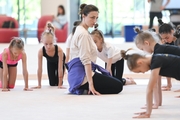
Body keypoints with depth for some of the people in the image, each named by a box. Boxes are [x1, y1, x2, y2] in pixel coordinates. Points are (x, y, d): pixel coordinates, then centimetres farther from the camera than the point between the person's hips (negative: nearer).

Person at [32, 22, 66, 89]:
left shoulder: (59, 50, -44)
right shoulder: (41, 51, -39)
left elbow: (60, 69, -39)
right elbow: (40, 69, -33)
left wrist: (60, 85, -36)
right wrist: (39, 85, -31)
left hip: (60, 61, -2)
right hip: (50, 62, 2)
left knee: (57, 83, -7)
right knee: (52, 84, 1)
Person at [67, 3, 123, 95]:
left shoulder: (80, 31, 18)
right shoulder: (83, 34, -14)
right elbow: (86, 60, -21)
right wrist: (90, 83, -25)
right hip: (82, 74, -10)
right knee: (118, 86, -9)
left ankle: (81, 89, 8)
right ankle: (88, 89, -10)